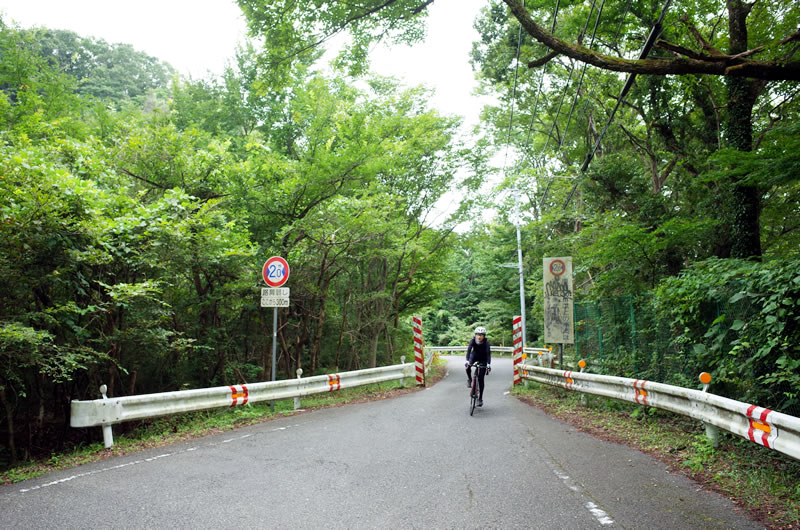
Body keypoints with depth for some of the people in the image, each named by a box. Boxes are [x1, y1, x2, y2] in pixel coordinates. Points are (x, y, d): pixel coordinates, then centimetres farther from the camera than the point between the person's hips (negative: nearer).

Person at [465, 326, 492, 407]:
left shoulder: (486, 342, -28)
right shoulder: (473, 340, -25)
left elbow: (488, 353, -34)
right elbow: (469, 350, -34)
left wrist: (489, 364, -46)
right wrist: (467, 360, -49)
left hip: (483, 359, -1)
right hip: (475, 355, 1)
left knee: (481, 378, -9)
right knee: (467, 365, -32)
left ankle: (480, 398, 1)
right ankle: (469, 379, -3)